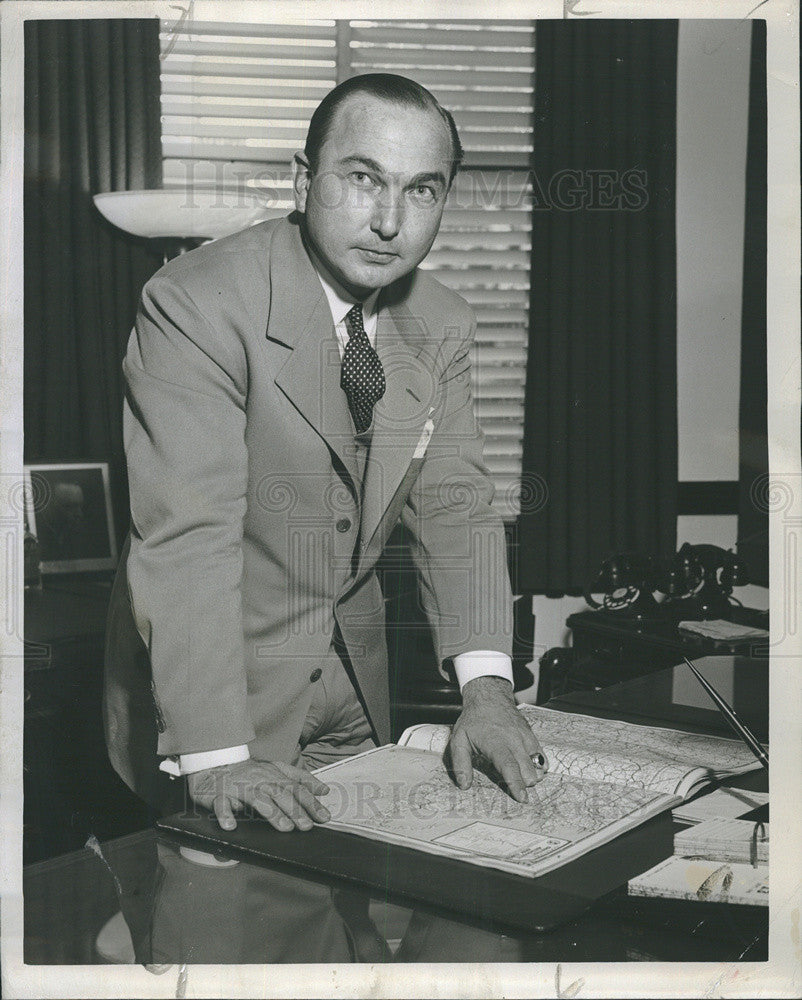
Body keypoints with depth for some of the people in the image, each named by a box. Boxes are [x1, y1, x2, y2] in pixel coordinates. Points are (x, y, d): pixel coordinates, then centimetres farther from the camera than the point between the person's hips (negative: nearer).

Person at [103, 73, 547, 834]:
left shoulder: (442, 327, -2)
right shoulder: (195, 303, -23)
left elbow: (454, 508, -3)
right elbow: (186, 537, -29)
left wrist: (486, 686, -17)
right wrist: (218, 757, -34)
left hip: (357, 690, 6)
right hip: (206, 677, -5)